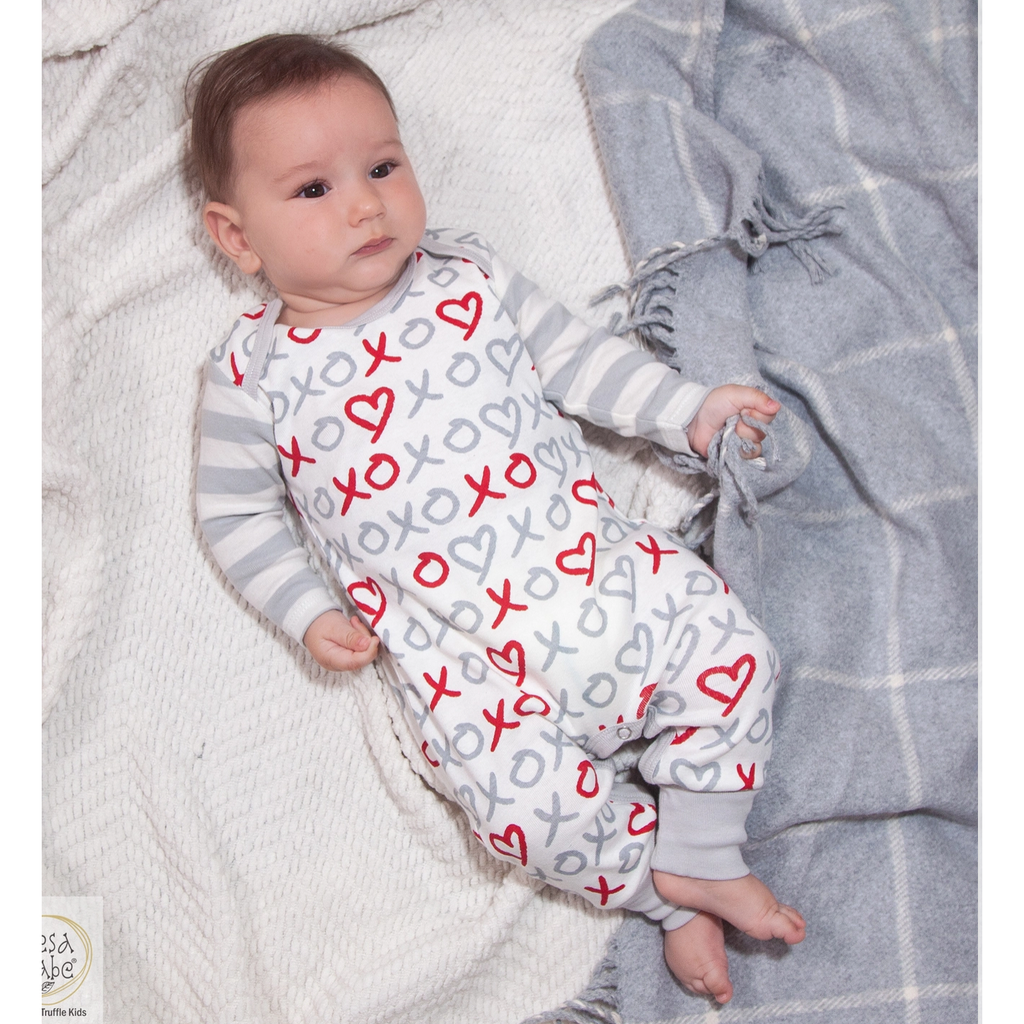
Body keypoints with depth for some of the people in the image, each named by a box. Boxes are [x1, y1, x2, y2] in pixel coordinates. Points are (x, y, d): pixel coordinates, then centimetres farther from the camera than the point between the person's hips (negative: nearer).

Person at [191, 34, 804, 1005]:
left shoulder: (467, 276, 9)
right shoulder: (254, 372, 2)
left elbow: (571, 353, 16)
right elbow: (234, 508, 9)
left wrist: (687, 408, 9)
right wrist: (308, 613, -1)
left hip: (593, 563, 3)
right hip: (452, 644, -3)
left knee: (731, 646, -12)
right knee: (522, 798, -22)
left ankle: (702, 857, 4)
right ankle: (671, 888, 4)